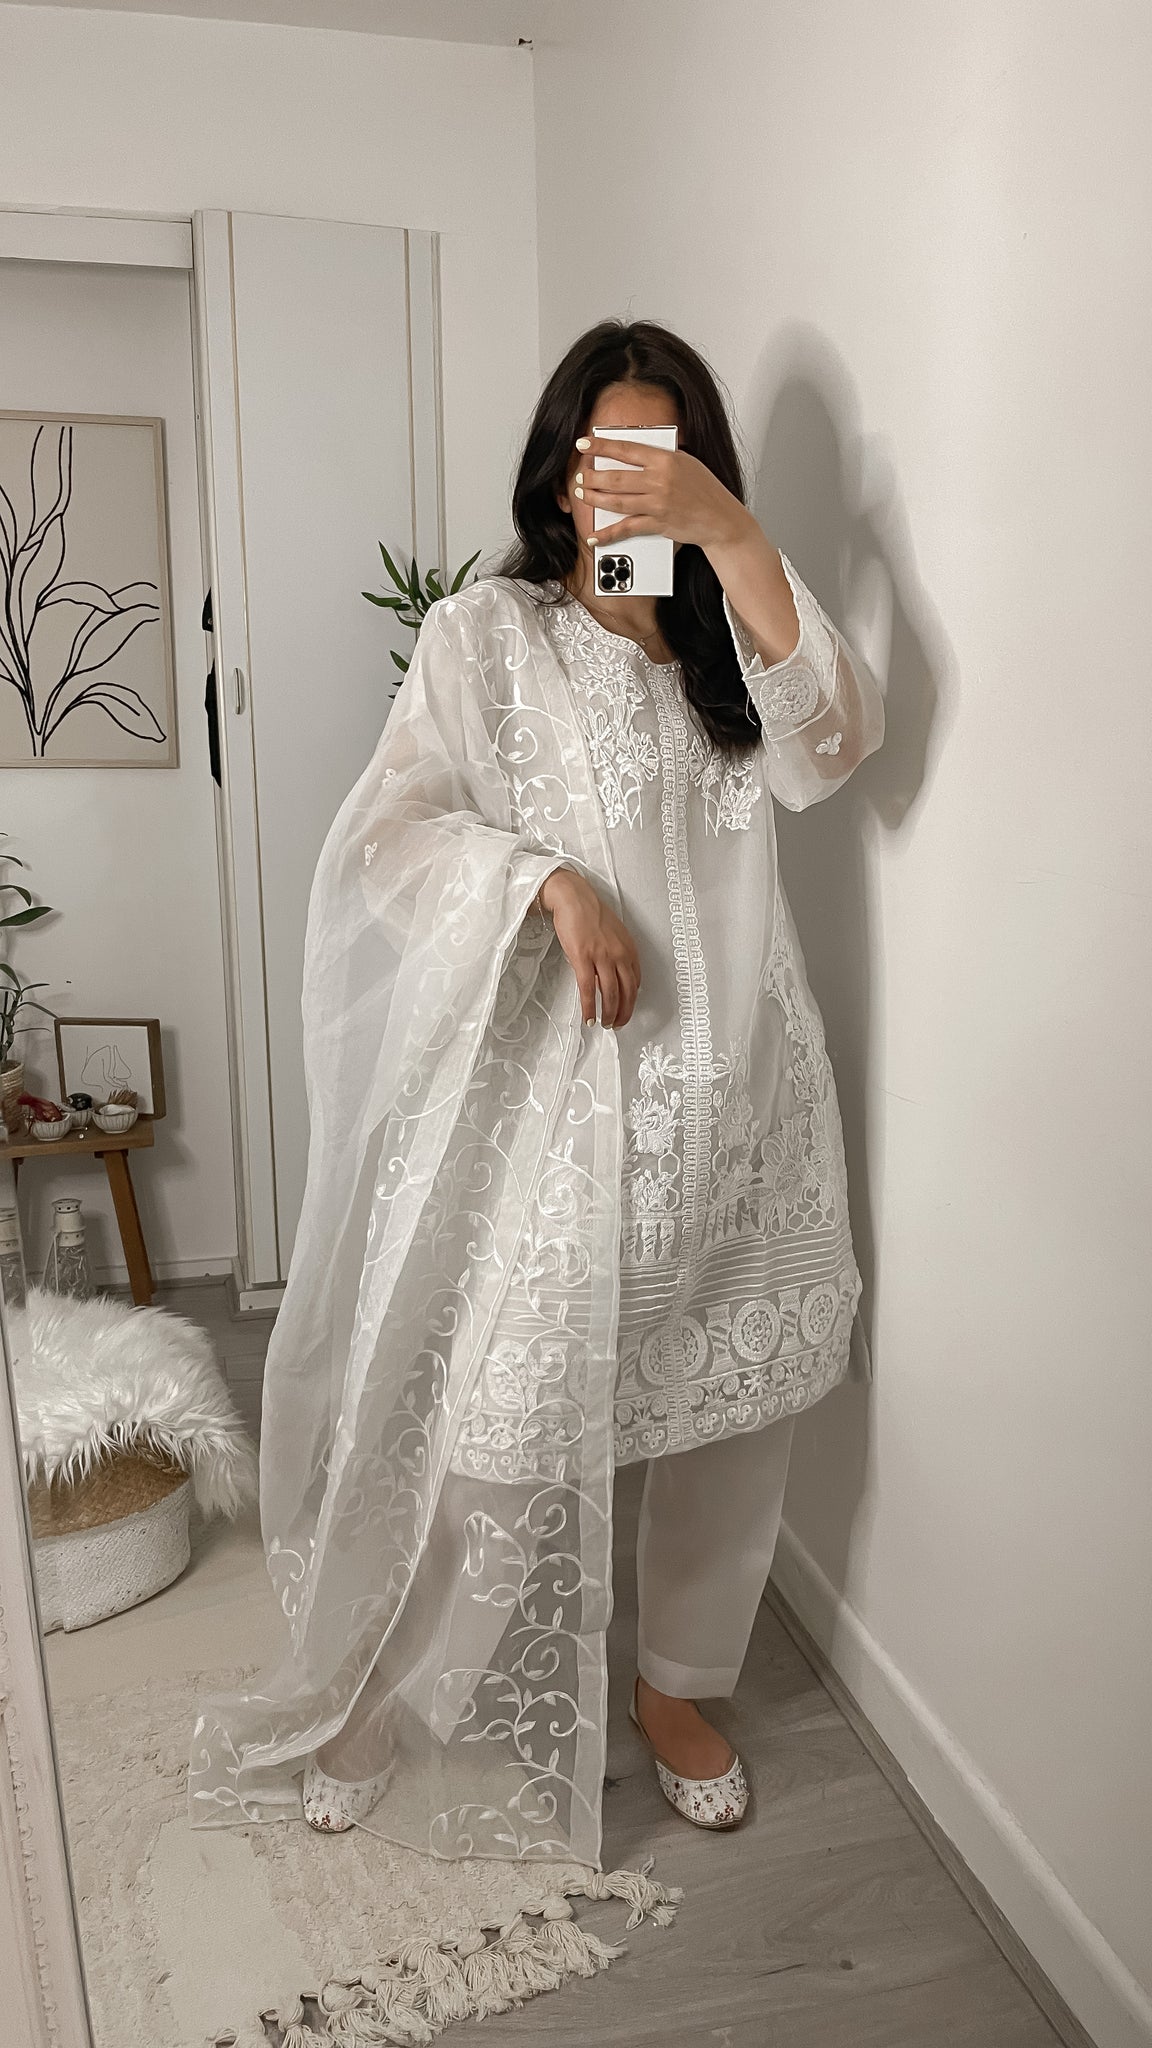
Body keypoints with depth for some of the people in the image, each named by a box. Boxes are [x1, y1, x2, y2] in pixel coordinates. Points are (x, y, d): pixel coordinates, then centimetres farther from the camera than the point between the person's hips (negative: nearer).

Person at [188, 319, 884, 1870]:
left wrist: (734, 537, -20)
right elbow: (389, 830, -7)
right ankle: (402, 1708, 25)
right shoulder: (486, 634, 0)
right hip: (558, 1086, -4)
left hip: (737, 1086, 5)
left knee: (736, 1398, 12)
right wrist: (550, 883, -23)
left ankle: (679, 1684, 36)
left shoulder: (733, 638, 11)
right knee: (513, 1410, 0)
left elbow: (829, 750, -10)